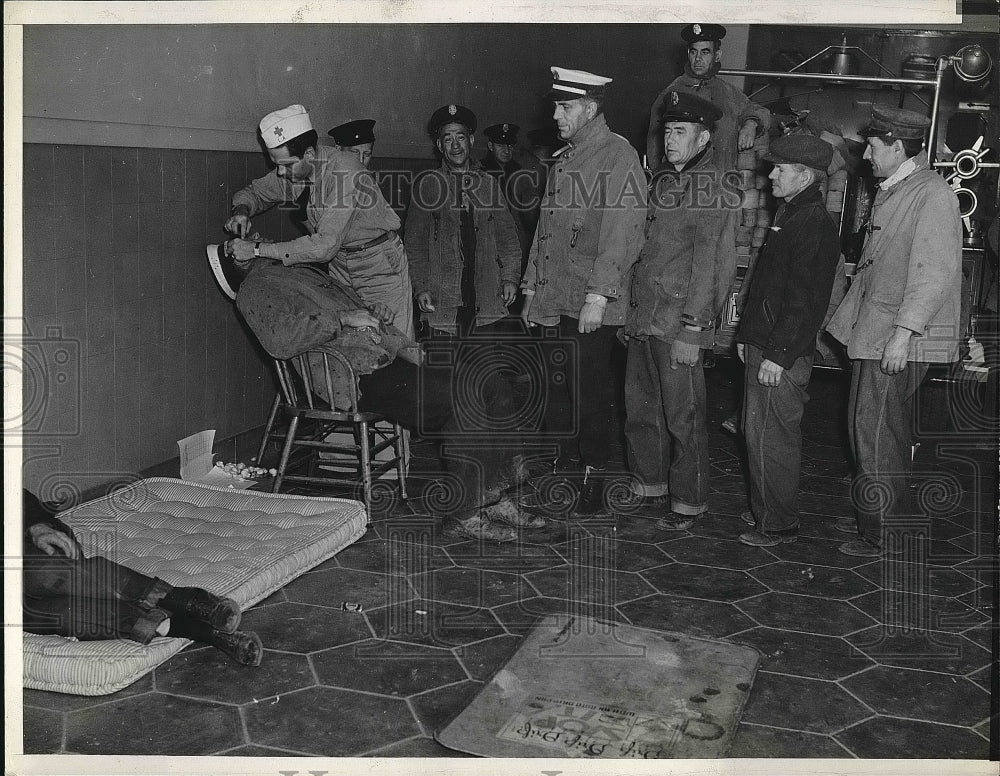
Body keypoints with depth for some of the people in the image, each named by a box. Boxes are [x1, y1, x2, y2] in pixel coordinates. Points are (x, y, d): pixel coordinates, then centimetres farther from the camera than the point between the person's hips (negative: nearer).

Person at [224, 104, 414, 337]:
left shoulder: (345, 170, -27)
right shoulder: (292, 170, -6)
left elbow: (325, 246, -32)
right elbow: (253, 191, 14)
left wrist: (257, 249, -30)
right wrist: (242, 209, -12)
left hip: (380, 266, -6)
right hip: (339, 267, 6)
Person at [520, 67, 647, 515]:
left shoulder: (619, 156, -8)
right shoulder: (564, 159, 18)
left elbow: (621, 233, -16)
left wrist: (598, 296, -21)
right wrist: (532, 289, 20)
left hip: (592, 307, -7)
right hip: (554, 301, 8)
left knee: (591, 393, -3)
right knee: (557, 388, 12)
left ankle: (596, 476, 9)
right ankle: (567, 462, 27)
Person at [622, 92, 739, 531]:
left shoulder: (714, 193, -9)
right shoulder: (664, 182, 16)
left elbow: (708, 266, -15)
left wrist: (691, 330, -19)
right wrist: (632, 312, 16)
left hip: (679, 323, -8)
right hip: (644, 317, 8)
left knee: (682, 416, 0)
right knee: (641, 407, 14)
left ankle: (688, 502, 12)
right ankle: (650, 485, 30)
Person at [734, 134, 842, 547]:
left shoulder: (815, 225, -16)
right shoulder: (790, 214, 15)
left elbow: (805, 299, -21)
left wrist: (777, 354, -22)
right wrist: (746, 334, 19)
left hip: (781, 356, -10)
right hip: (761, 344, 10)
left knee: (770, 438, -3)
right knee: (756, 432, 17)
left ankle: (778, 525, 9)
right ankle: (763, 511, 29)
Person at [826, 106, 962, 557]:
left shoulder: (931, 193, -13)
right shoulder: (890, 192, 17)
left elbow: (935, 271, -20)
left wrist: (903, 333, -25)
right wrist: (843, 323, 21)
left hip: (900, 342, -9)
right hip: (874, 334, 9)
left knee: (876, 432, -6)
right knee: (886, 432, 17)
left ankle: (883, 533, 4)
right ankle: (884, 515, 29)